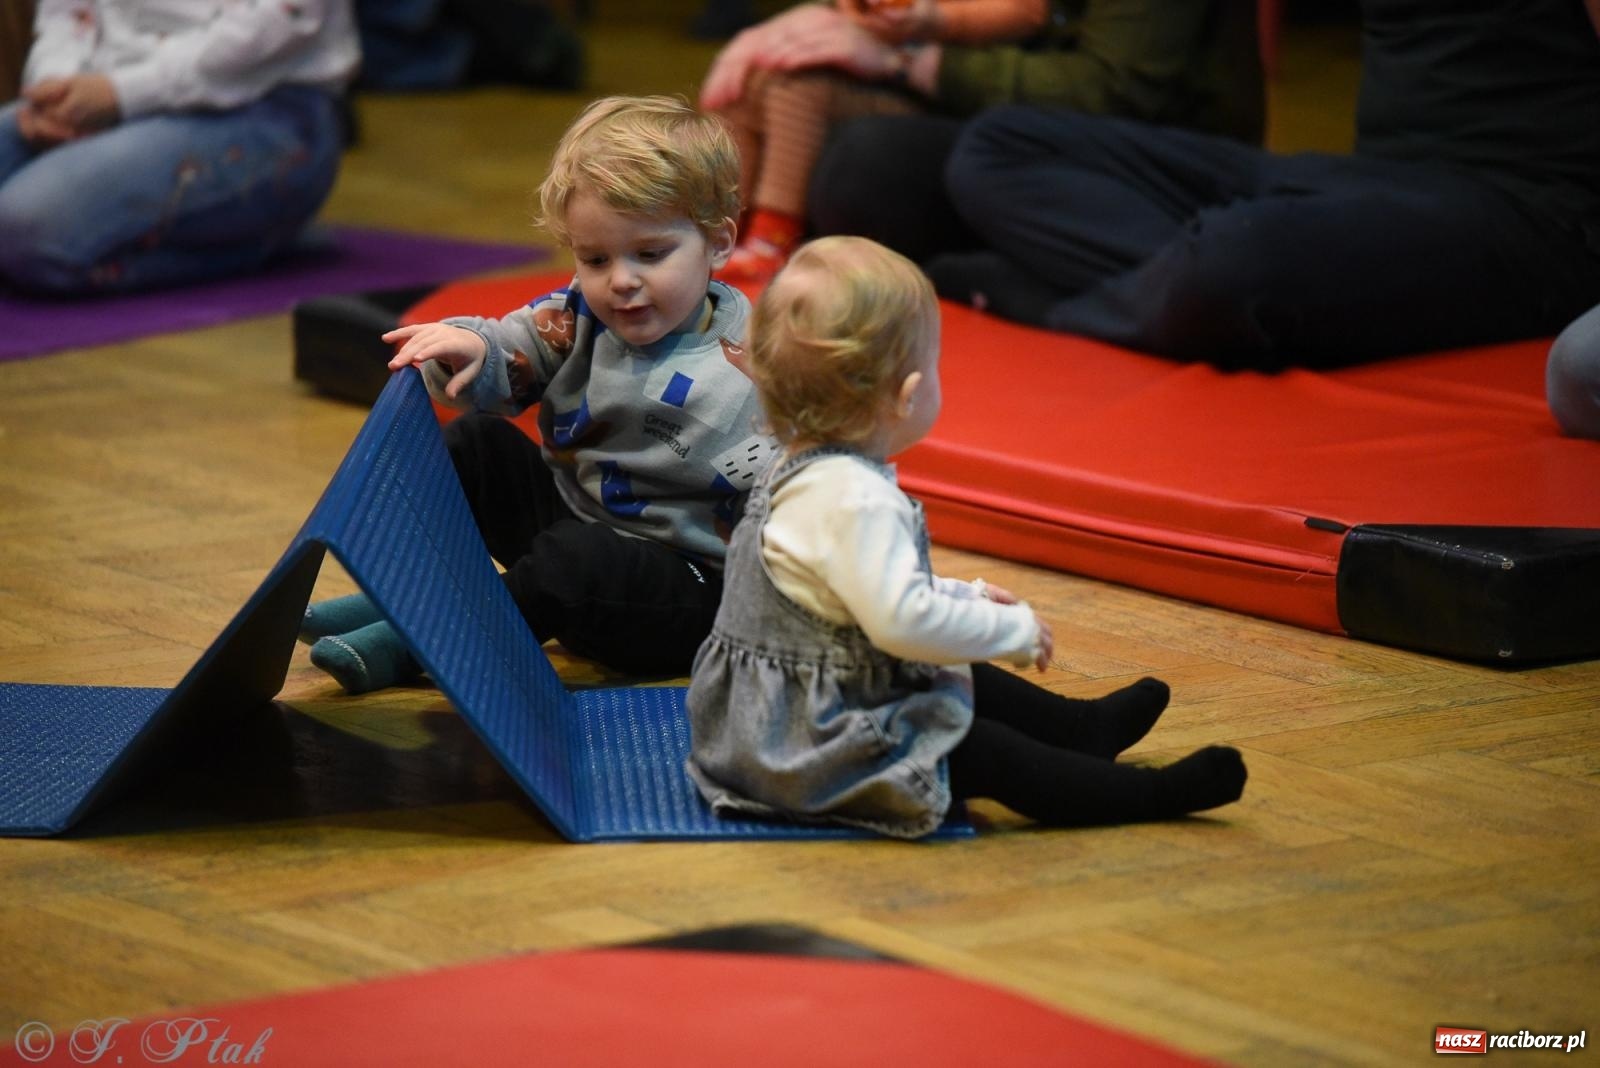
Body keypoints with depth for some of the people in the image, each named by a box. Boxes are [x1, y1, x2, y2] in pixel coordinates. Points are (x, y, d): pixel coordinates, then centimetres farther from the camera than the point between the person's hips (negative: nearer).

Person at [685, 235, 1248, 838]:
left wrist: (966, 597, 18)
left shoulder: (803, 469, 8)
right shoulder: (855, 499, -28)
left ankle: (1081, 727, 44)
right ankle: (1149, 795, -6)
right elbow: (902, 619, -34)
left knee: (975, 690, 27)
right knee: (986, 755, -10)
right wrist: (1014, 630, -20)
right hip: (811, 738, -12)